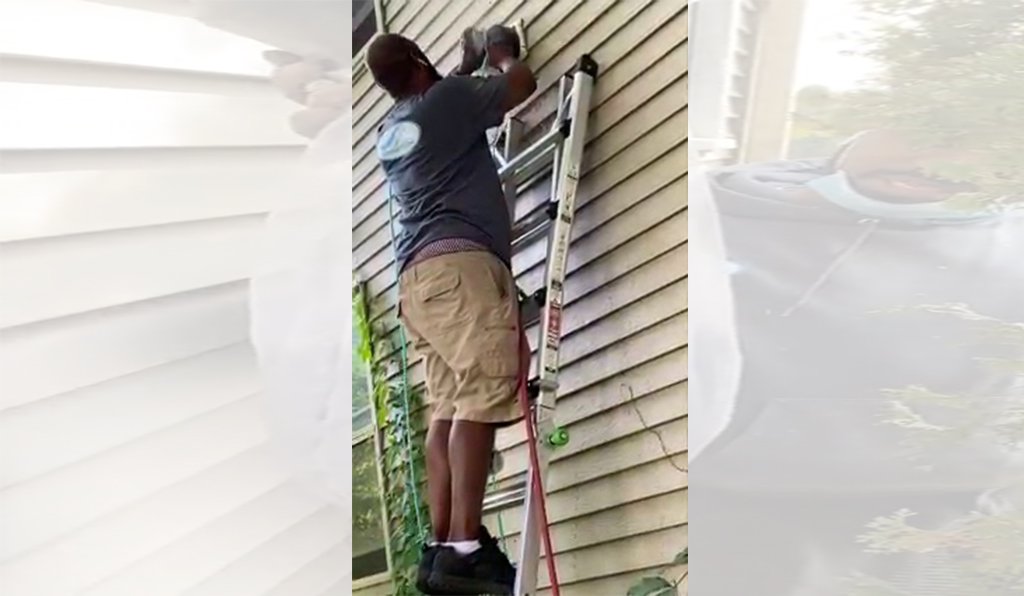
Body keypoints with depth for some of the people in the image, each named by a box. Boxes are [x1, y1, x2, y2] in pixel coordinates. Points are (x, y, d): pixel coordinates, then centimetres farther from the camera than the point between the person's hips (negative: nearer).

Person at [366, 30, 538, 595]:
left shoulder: (390, 130, 27)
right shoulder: (445, 99, 4)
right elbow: (523, 83, 14)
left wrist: (467, 66, 55)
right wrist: (503, 54, 33)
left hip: (418, 275, 9)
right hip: (459, 262, -9)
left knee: (448, 408, 1)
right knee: (482, 395, -18)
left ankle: (440, 548, -7)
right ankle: (465, 547, -28)